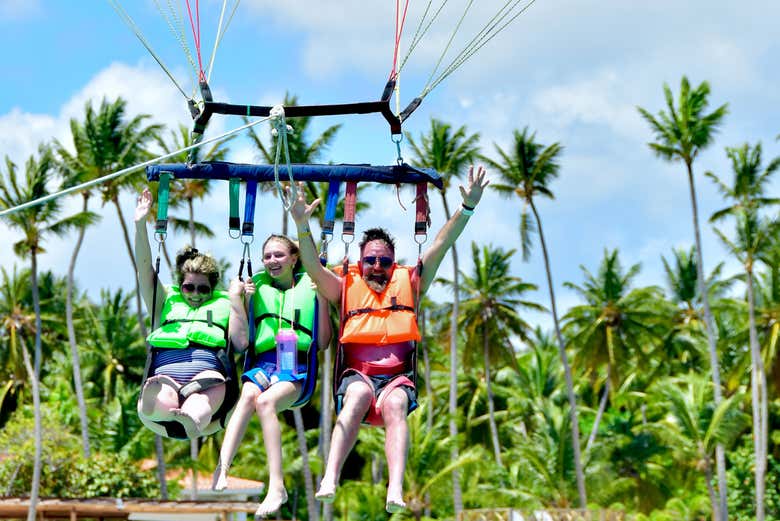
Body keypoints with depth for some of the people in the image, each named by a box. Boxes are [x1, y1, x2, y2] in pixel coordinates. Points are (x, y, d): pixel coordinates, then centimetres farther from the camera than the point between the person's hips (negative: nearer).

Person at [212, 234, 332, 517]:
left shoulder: (309, 286, 13)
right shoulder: (258, 286, 19)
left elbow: (322, 342, 9)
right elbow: (242, 339, 18)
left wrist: (322, 300, -1)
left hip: (297, 365, -2)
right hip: (262, 363, 2)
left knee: (265, 401, -34)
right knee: (247, 395, -33)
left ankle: (276, 486, -40)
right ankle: (221, 471, -48)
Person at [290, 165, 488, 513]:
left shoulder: (408, 283, 18)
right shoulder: (347, 288, 18)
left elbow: (440, 247, 10)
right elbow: (313, 267, 3)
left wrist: (467, 208, 0)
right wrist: (303, 226, -12)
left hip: (397, 376, 0)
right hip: (358, 374, 0)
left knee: (395, 405, -33)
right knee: (358, 397, -35)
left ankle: (395, 490, -52)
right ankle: (329, 480, -50)